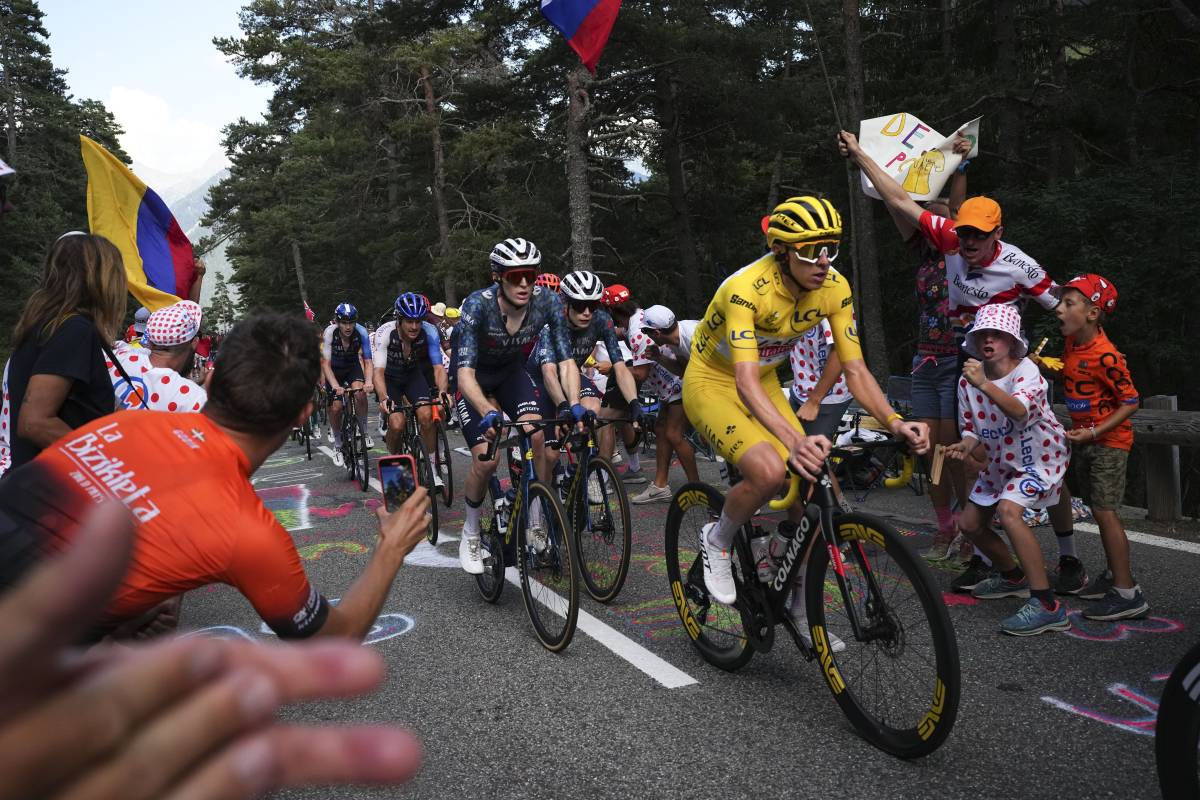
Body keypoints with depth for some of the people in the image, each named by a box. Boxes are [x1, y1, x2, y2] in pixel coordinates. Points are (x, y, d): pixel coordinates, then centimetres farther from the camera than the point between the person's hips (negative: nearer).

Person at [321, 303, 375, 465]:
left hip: (353, 366, 0)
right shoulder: (330, 333, -29)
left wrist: (369, 381, -45)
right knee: (335, 407, -10)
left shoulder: (361, 333, -27)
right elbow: (325, 363, -31)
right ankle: (337, 444, 13)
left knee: (360, 393, -28)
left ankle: (364, 432, -8)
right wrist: (335, 386, -46)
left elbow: (368, 361, -26)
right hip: (334, 368, 0)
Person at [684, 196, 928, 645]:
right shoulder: (746, 288, -32)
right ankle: (716, 542, 1)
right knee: (769, 472, -31)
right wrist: (793, 440, -55)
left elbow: (855, 369, -13)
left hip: (765, 385, 6)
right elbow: (745, 382, -40)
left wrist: (893, 421, -31)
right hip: (713, 385, -5)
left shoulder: (834, 288, -14)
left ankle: (800, 608, 15)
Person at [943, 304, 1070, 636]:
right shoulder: (968, 380, -6)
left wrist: (984, 385, -58)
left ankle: (1046, 605, -29)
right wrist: (965, 447, -20)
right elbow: (973, 428, 2)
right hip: (999, 461, 7)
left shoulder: (1026, 370, -24)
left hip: (1037, 458, -7)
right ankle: (1012, 577, 37)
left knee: (1008, 510, -31)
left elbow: (1020, 410, -45)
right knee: (969, 523, 9)